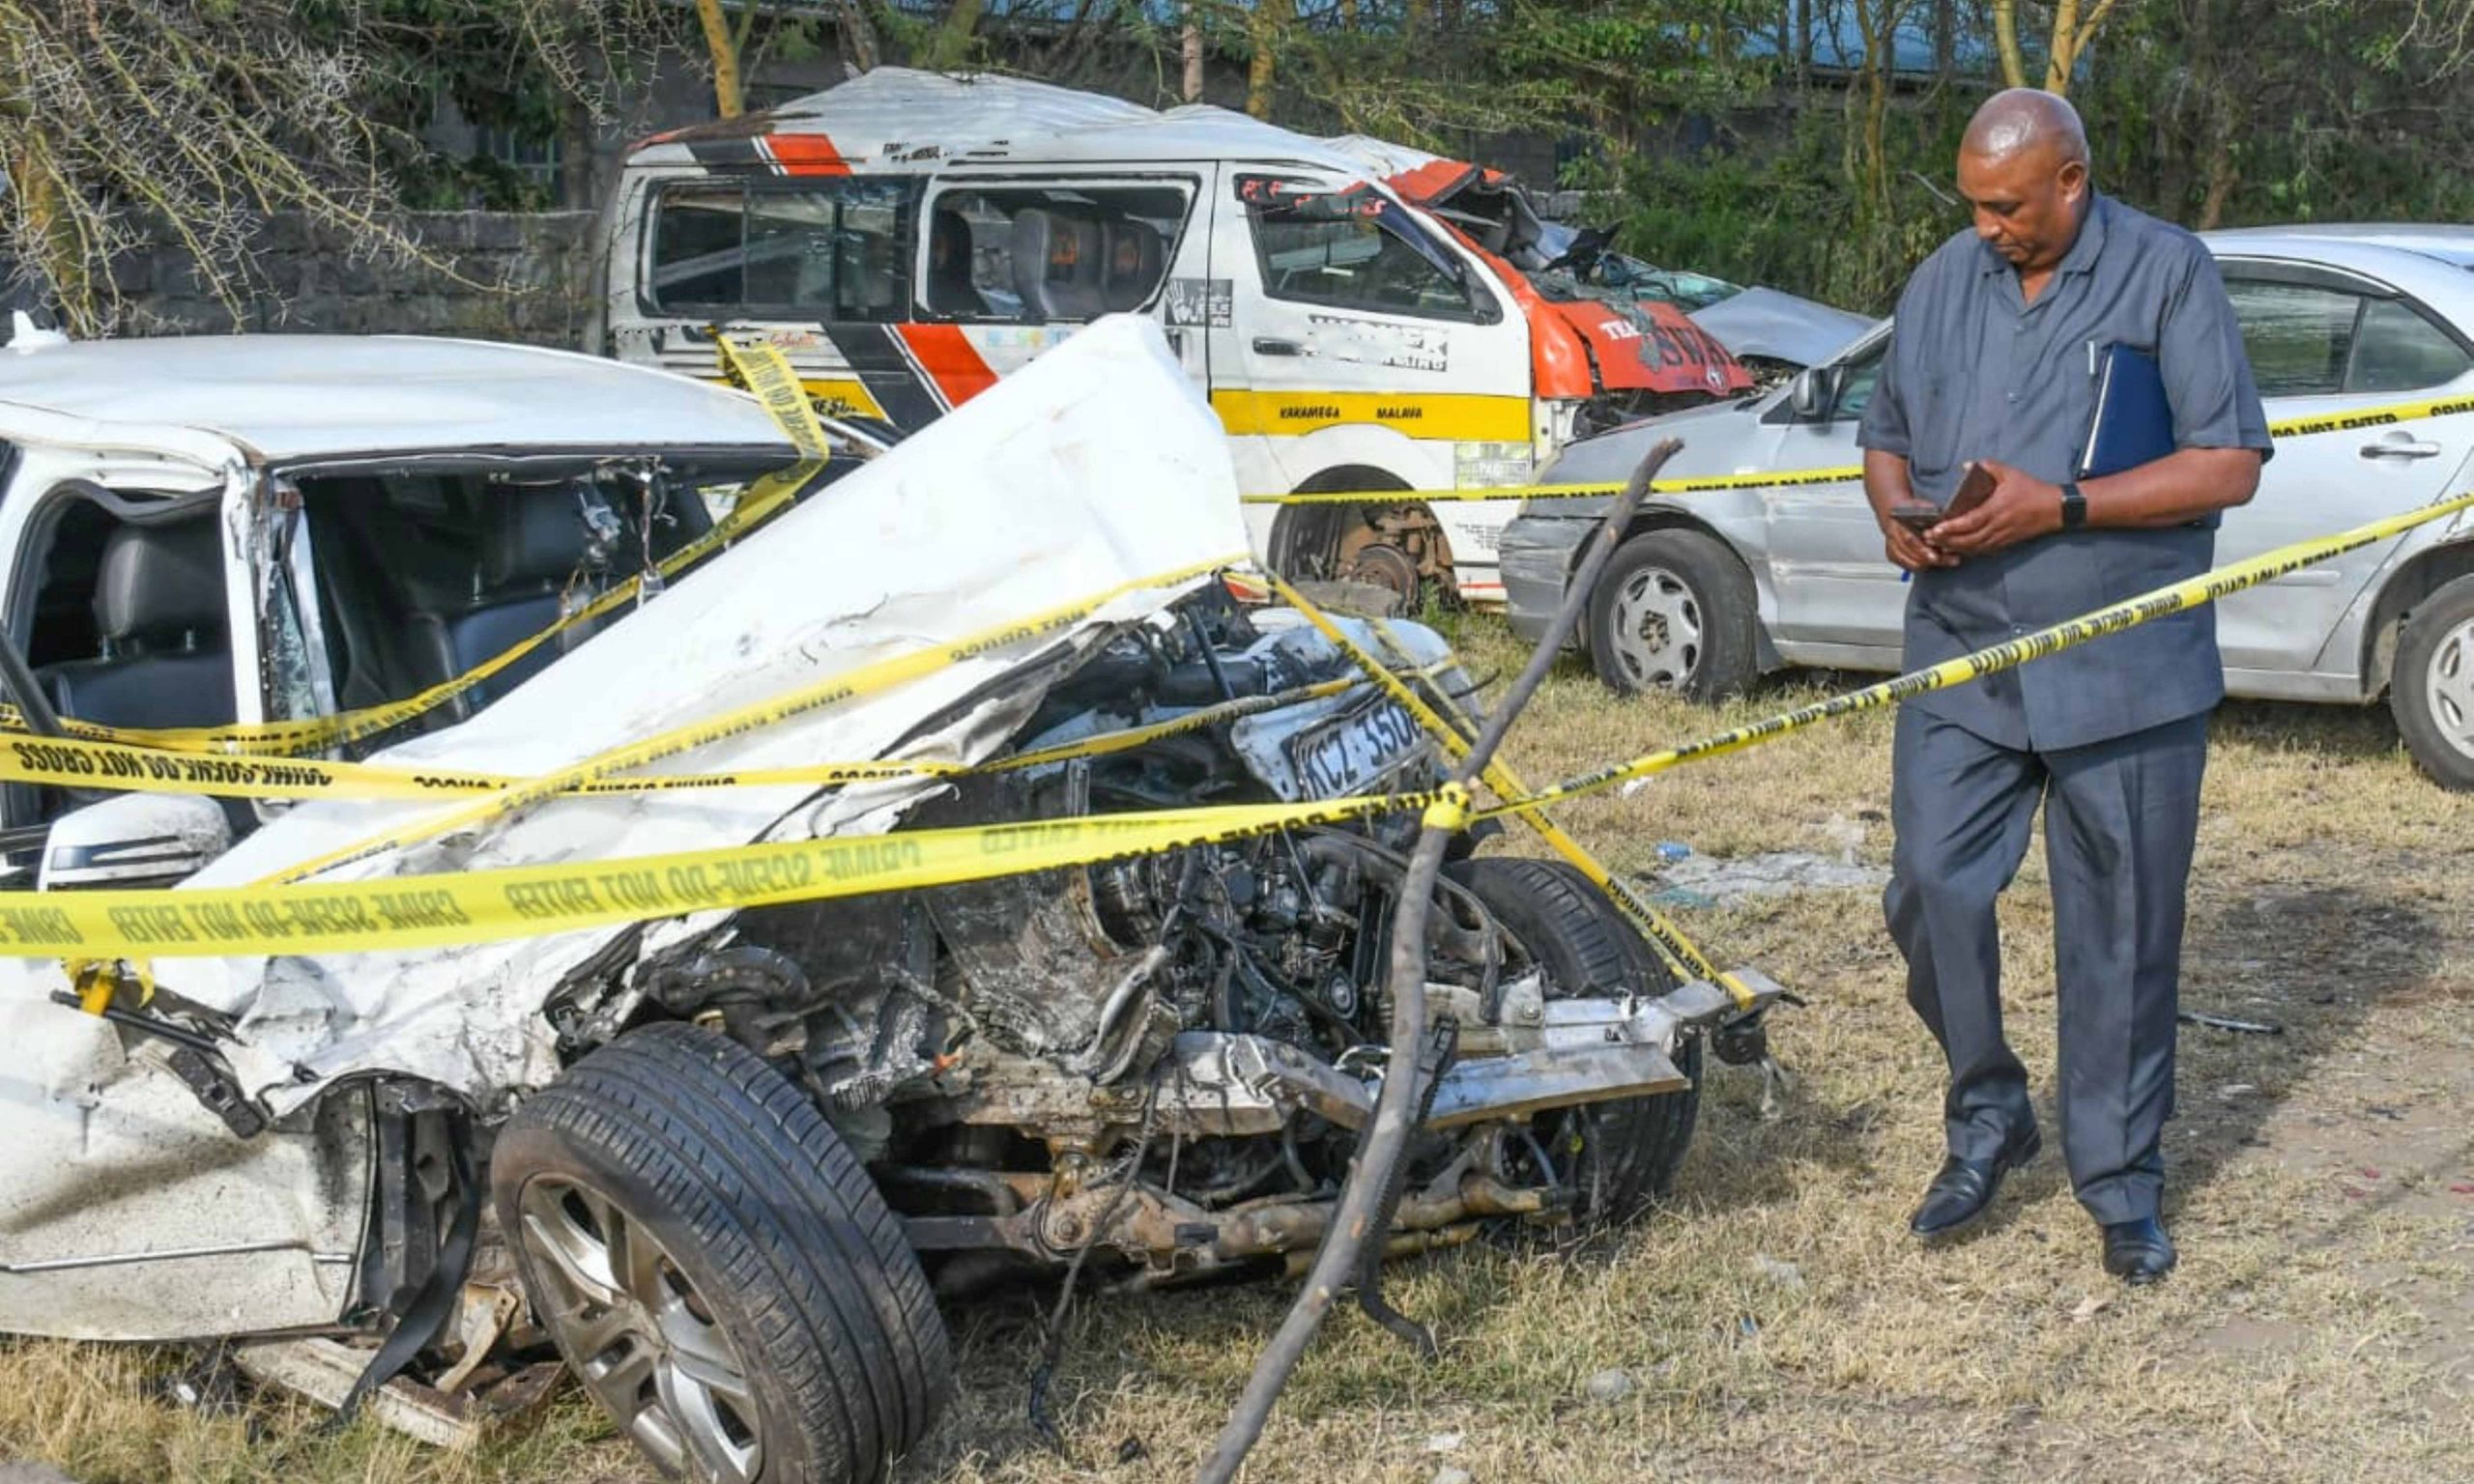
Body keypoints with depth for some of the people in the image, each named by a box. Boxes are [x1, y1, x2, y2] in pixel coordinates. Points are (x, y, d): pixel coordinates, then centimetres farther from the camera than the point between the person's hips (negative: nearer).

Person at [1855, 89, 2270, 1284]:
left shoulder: (2166, 274, -5)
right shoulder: (1943, 282, 10)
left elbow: (2228, 465, -10)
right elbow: (1885, 438, 20)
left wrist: (2060, 508, -19)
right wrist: (1900, 513, -4)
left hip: (2127, 677, -3)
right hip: (1959, 659, 4)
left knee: (2123, 933, 5)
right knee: (1930, 891, -3)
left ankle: (2121, 1178, 19)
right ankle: (1987, 1118, 20)